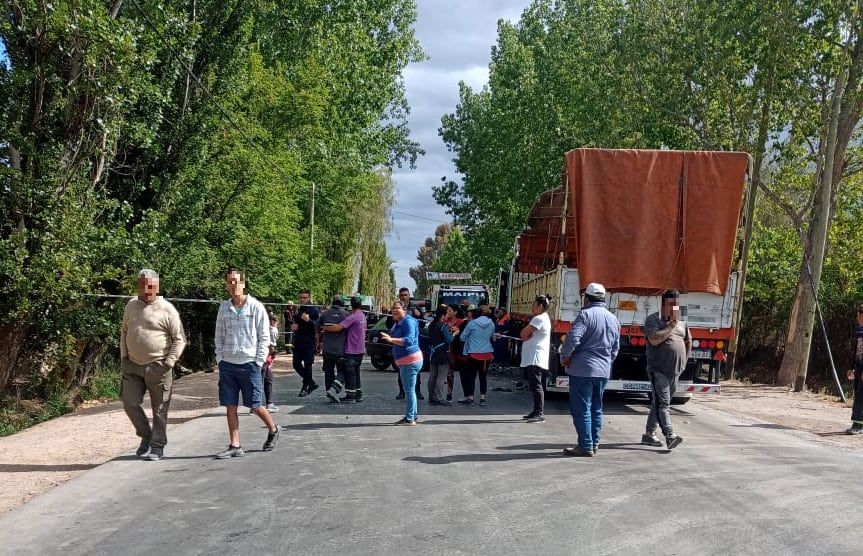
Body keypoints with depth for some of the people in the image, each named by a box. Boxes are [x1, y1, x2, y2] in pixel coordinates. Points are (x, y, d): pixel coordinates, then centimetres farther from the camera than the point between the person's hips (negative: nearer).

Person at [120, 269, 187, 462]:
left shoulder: (167, 310, -7)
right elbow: (124, 331, 21)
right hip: (132, 366, 5)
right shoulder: (131, 306, 9)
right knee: (130, 402, 0)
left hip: (157, 367, -4)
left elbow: (179, 339, -4)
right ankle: (146, 435, 22)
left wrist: (169, 362, -12)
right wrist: (123, 356, 12)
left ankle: (157, 446, 15)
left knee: (159, 409, 3)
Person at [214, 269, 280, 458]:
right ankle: (235, 446, 11)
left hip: (249, 364, -4)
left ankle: (273, 430, 27)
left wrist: (258, 363, -7)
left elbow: (264, 337, -2)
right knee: (231, 407, 4)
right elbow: (219, 337, 14)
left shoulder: (256, 307, -4)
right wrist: (220, 359, 5)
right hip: (227, 365, 4)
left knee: (255, 406, 2)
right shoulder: (224, 307, 7)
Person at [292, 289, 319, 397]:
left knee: (307, 365, -5)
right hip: (298, 341, 7)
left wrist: (308, 320, -27)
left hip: (309, 341, -7)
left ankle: (305, 387, 5)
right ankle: (311, 383, 21)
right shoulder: (298, 310, 15)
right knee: (296, 364, 6)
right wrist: (293, 327, 8)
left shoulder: (314, 310, -6)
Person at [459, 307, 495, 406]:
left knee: (471, 375, 4)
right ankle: (482, 398, 11)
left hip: (474, 353, -4)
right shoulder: (491, 323, 5)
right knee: (483, 376, 10)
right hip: (487, 353, 4)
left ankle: (470, 398, 6)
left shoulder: (472, 323, -10)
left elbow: (463, 337, -4)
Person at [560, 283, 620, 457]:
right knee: (596, 408, 15)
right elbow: (616, 347, 17)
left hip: (583, 369, -7)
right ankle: (594, 444, 20)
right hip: (603, 371, 7)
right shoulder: (614, 319, 12)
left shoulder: (585, 315, -12)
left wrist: (565, 357, -6)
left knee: (581, 409, -1)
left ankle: (586, 446, 0)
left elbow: (573, 338, -20)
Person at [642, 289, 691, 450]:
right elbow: (654, 339, -21)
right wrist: (671, 325, -15)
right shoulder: (653, 319, -6)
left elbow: (688, 341, 27)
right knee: (663, 404, -15)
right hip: (659, 370, -7)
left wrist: (684, 360, 20)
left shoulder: (681, 321, 16)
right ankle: (670, 436, -24)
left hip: (675, 371, 7)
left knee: (659, 404, 12)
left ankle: (649, 434, 19)